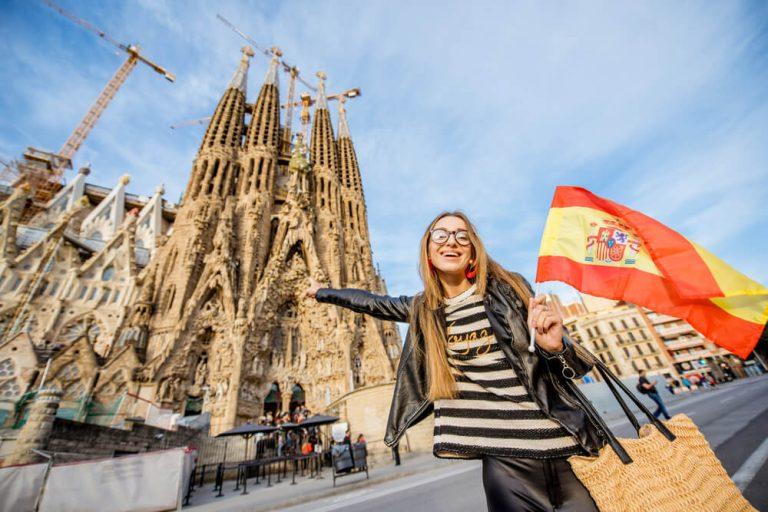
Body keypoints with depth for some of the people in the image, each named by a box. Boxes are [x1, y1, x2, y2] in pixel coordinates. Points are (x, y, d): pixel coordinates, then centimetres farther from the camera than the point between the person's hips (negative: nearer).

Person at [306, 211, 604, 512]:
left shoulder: (509, 287, -7)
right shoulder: (423, 309, 0)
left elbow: (569, 363, 0)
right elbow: (373, 303, 14)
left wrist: (555, 346, -25)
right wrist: (321, 292, 25)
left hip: (567, 447, 0)